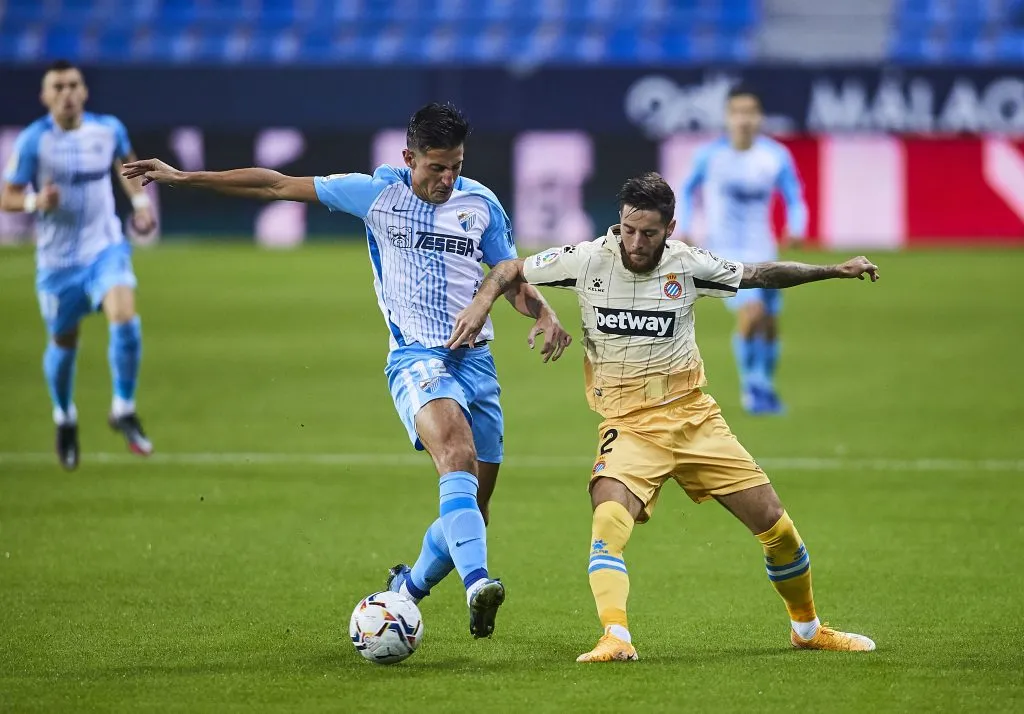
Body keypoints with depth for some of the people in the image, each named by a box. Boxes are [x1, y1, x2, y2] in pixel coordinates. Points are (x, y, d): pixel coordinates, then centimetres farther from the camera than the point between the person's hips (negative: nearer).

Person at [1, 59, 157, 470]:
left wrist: (140, 201, 7)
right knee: (63, 344, 10)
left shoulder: (108, 130, -2)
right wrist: (36, 201, -28)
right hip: (58, 259, -1)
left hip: (106, 247, 1)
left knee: (125, 319, -23)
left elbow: (126, 163, 21)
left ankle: (123, 411, -6)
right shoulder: (33, 140, -12)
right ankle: (64, 418, 39)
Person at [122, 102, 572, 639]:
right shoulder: (376, 193, 2)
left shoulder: (481, 204, 8)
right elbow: (278, 186, 6)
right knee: (456, 449, -34)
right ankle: (477, 583, -50)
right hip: (415, 356, -4)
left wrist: (546, 315, -6)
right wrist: (183, 177, 6)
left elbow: (512, 281, 16)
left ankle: (409, 587, 29)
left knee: (474, 507, 3)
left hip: (475, 357, 4)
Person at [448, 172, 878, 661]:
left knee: (776, 525, 3)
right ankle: (615, 639, -39)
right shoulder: (588, 260, -9)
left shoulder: (688, 265, -5)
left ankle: (807, 628, 26)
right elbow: (511, 270, 5)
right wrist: (482, 302, -14)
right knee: (609, 520, -32)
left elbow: (760, 275, 12)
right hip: (629, 425, -2)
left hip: (694, 418, 2)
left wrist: (834, 271, 11)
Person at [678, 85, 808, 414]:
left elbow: (794, 199, 2)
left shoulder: (777, 156, -6)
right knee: (751, 312, -22)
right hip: (724, 250, -3)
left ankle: (765, 388, 31)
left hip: (761, 251, 3)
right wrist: (683, 228, 0)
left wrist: (796, 228, -17)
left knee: (769, 324, 8)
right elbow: (687, 190, 9)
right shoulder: (710, 155, -9)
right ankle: (750, 384, -3)